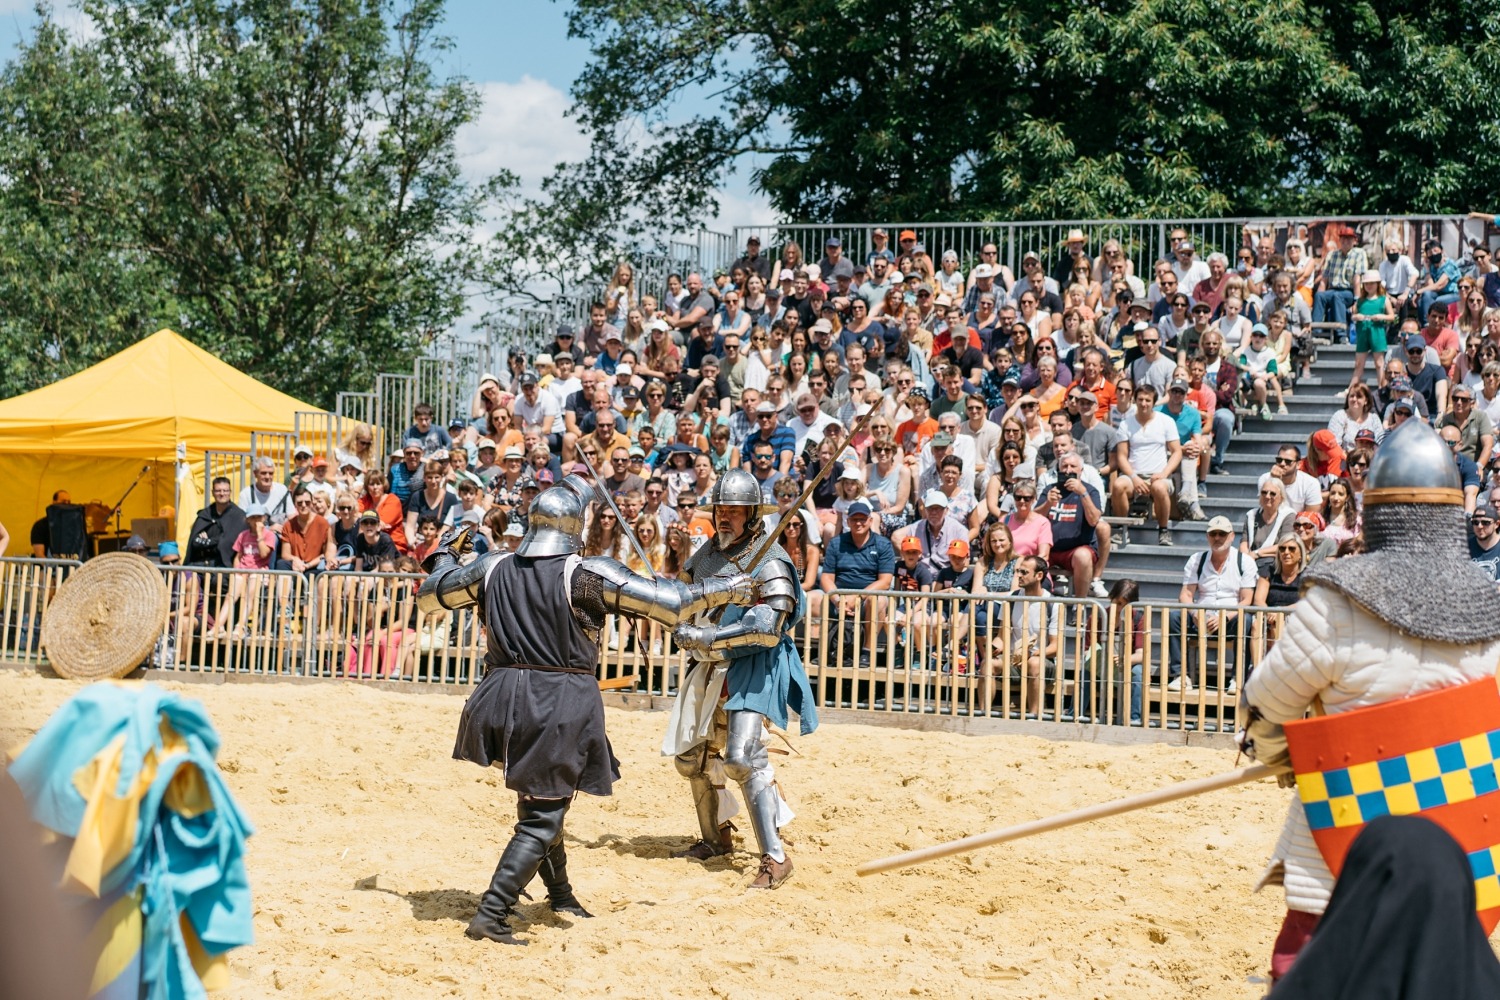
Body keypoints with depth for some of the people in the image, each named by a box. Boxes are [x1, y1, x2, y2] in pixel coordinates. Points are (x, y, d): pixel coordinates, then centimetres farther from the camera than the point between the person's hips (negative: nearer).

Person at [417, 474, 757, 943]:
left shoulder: (492, 567, 2)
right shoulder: (587, 574, -11)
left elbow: (429, 596, 17)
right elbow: (671, 603, -12)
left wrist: (448, 553, 35)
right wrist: (726, 589, 4)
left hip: (503, 701, 5)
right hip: (562, 705, -5)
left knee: (539, 797, 26)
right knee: (541, 818, 2)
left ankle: (561, 894, 41)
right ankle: (490, 915, -7)